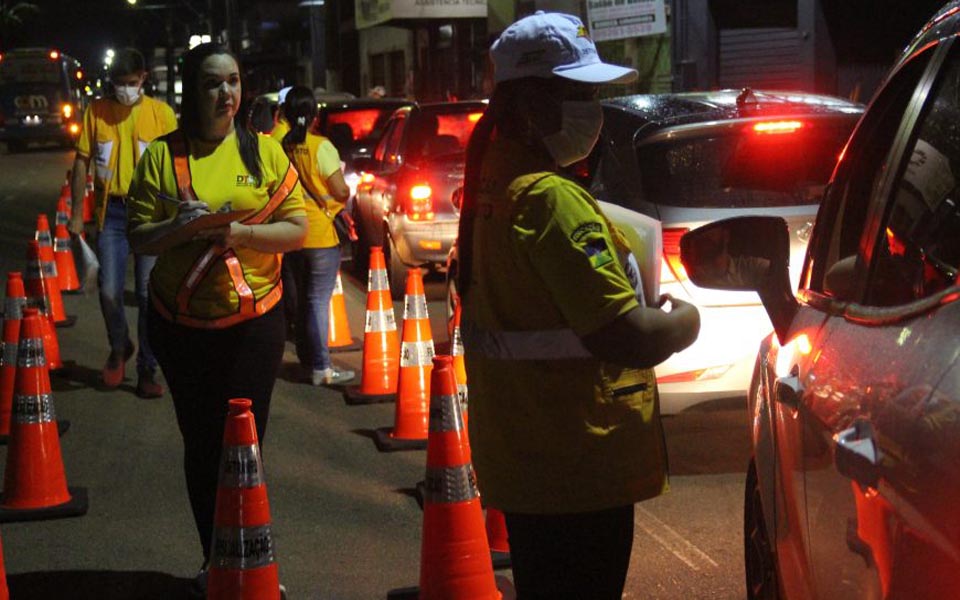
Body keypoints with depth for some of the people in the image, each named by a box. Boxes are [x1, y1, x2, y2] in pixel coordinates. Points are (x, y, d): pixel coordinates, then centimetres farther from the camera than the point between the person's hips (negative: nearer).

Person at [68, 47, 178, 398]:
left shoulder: (161, 113, 0)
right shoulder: (96, 112, 3)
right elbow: (82, 162, 7)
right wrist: (76, 213, 4)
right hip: (111, 211, 1)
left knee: (149, 294, 1)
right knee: (109, 291, 0)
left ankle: (147, 370, 11)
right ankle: (119, 349, 28)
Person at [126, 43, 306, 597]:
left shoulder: (264, 151, 1)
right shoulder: (162, 156, 0)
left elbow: (297, 229, -3)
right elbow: (139, 238, 0)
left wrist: (237, 232, -18)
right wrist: (179, 228, -20)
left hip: (254, 322, 0)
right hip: (182, 323, 1)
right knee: (202, 445, 9)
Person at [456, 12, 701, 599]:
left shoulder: (490, 181, 9)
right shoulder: (551, 199, -22)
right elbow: (634, 339, -27)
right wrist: (685, 319, -6)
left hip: (517, 457, 10)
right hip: (577, 470, -10)